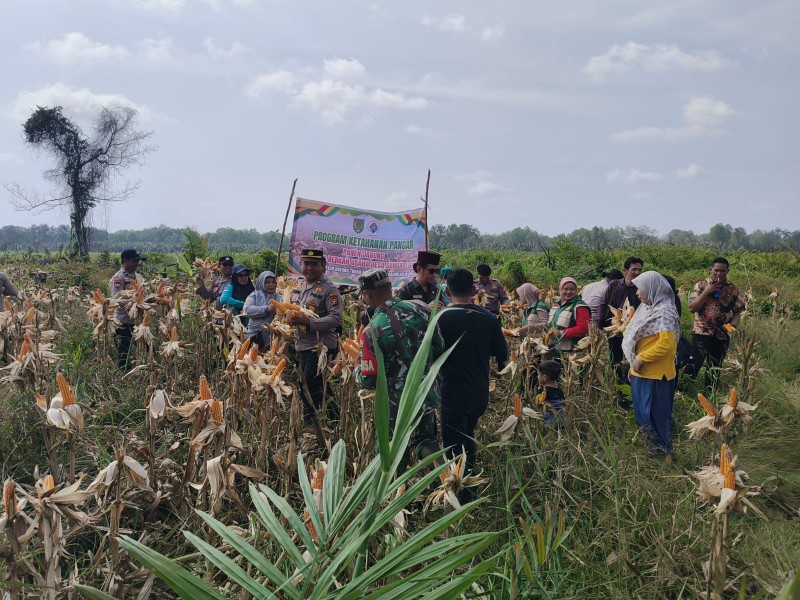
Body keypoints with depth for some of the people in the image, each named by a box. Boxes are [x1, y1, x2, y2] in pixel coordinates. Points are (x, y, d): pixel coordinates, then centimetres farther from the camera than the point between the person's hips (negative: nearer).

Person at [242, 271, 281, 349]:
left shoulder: (279, 298, 9)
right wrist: (266, 309, -17)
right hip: (255, 336, 0)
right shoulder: (254, 295, 8)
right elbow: (247, 310, -9)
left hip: (272, 336, 0)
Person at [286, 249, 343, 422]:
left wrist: (308, 322, -27)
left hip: (321, 347, -8)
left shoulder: (329, 290, -13)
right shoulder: (298, 283, 10)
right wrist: (289, 315, -1)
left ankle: (308, 421, 6)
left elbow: (336, 319, -21)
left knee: (310, 387, -8)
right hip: (302, 345, 8)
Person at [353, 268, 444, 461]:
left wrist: (357, 364, 4)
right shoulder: (420, 309, -9)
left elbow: (368, 381, -17)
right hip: (427, 398, 5)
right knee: (425, 442, 24)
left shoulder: (373, 331, -23)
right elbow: (440, 348, 3)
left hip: (397, 407, -4)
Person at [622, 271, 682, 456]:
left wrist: (640, 358, -20)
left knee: (656, 415, 3)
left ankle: (663, 451, 17)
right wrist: (635, 363, 10)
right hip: (641, 372, 9)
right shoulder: (648, 307, 11)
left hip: (655, 375, -9)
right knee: (642, 413, 17)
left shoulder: (664, 312, -18)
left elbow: (666, 344, -26)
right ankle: (651, 447, 31)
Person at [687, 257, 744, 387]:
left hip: (721, 335, 2)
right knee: (693, 365, -7)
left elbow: (737, 312, 6)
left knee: (714, 368, 11)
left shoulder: (733, 289, 3)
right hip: (701, 333, -2)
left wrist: (732, 325, -13)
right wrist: (706, 292, -17)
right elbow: (692, 307, -10)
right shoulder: (701, 285, -2)